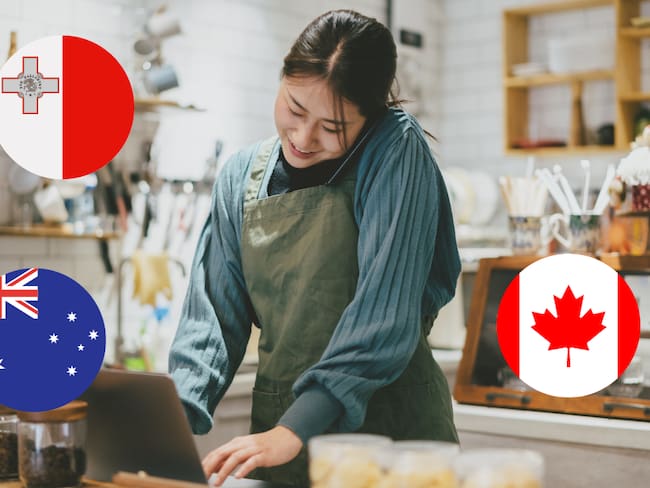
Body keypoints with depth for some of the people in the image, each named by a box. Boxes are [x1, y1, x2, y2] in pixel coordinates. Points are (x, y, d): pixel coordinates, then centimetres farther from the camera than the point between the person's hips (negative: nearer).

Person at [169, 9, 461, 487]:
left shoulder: (397, 148, -10)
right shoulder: (242, 177, 4)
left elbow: (385, 311, -18)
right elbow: (215, 316, 3)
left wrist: (295, 429, -25)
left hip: (386, 424, -5)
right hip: (278, 430, 5)